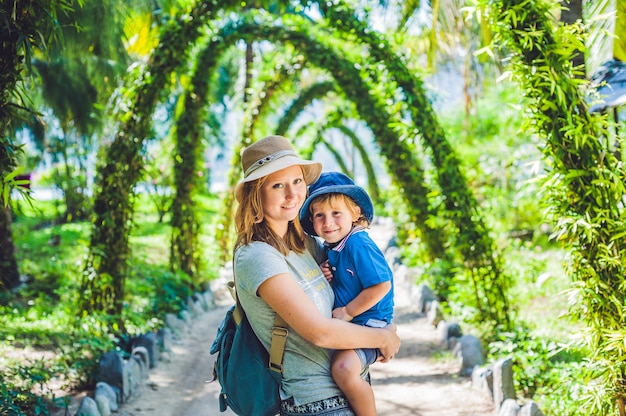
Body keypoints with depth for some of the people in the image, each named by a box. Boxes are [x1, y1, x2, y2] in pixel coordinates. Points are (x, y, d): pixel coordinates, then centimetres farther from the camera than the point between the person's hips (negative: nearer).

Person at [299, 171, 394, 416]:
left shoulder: (359, 245, -19)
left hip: (369, 324, -10)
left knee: (344, 369, -31)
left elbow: (381, 285, -22)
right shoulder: (330, 247, 7)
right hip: (343, 325, 10)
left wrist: (347, 311, -16)